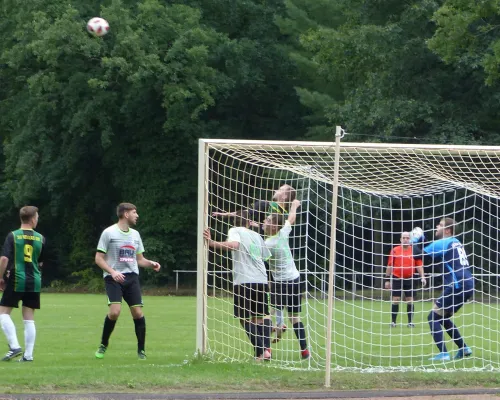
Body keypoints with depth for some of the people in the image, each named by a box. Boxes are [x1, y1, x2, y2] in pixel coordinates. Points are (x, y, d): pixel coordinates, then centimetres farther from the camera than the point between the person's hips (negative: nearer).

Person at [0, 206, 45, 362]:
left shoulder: (13, 236, -6)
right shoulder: (40, 238, 4)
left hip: (16, 280, -3)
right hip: (34, 282, 3)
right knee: (29, 318, 7)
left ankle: (14, 346, -7)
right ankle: (28, 354, 5)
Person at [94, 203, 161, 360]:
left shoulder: (135, 234, 15)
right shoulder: (109, 233, -3)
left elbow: (139, 259, 22)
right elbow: (99, 258, -3)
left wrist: (151, 264, 1)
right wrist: (112, 271, -18)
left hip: (131, 277, 5)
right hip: (113, 278, -5)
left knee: (138, 312, -6)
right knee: (115, 311, -20)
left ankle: (141, 350, 5)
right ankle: (103, 345, 1)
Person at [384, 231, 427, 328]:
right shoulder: (394, 251, 0)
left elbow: (419, 265, 3)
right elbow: (390, 266, 4)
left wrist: (422, 277, -10)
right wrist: (387, 280, 3)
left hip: (409, 279, 1)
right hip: (397, 279, -1)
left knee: (410, 301, 1)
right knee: (395, 301, -1)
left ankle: (410, 322, 8)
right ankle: (393, 322, 6)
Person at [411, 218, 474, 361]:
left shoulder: (442, 243, -6)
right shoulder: (455, 243, 22)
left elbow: (418, 254, -11)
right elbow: (432, 259, 31)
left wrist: (416, 240, 7)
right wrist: (421, 241, 24)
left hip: (456, 286, -9)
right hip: (467, 285, 9)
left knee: (434, 317, -4)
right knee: (443, 317, 22)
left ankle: (443, 353, -15)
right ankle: (463, 348, 19)